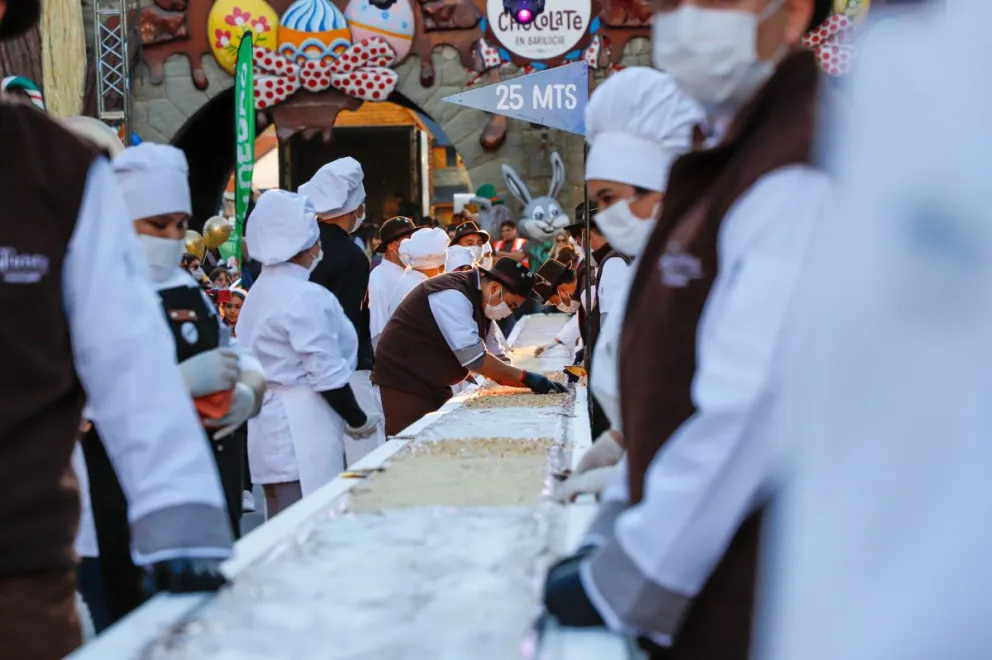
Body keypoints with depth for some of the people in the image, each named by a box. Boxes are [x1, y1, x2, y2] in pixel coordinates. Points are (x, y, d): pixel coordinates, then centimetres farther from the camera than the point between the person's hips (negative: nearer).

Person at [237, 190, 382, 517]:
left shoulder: (260, 291, 12)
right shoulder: (307, 297, -16)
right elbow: (328, 376, -17)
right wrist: (359, 420, -3)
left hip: (270, 422, 9)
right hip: (302, 426, -9)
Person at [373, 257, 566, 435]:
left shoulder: (482, 302, 6)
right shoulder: (452, 296, -23)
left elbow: (493, 358, 8)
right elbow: (475, 359, -28)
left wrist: (533, 383, -5)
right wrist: (526, 378, -22)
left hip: (432, 385, 9)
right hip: (404, 383, -9)